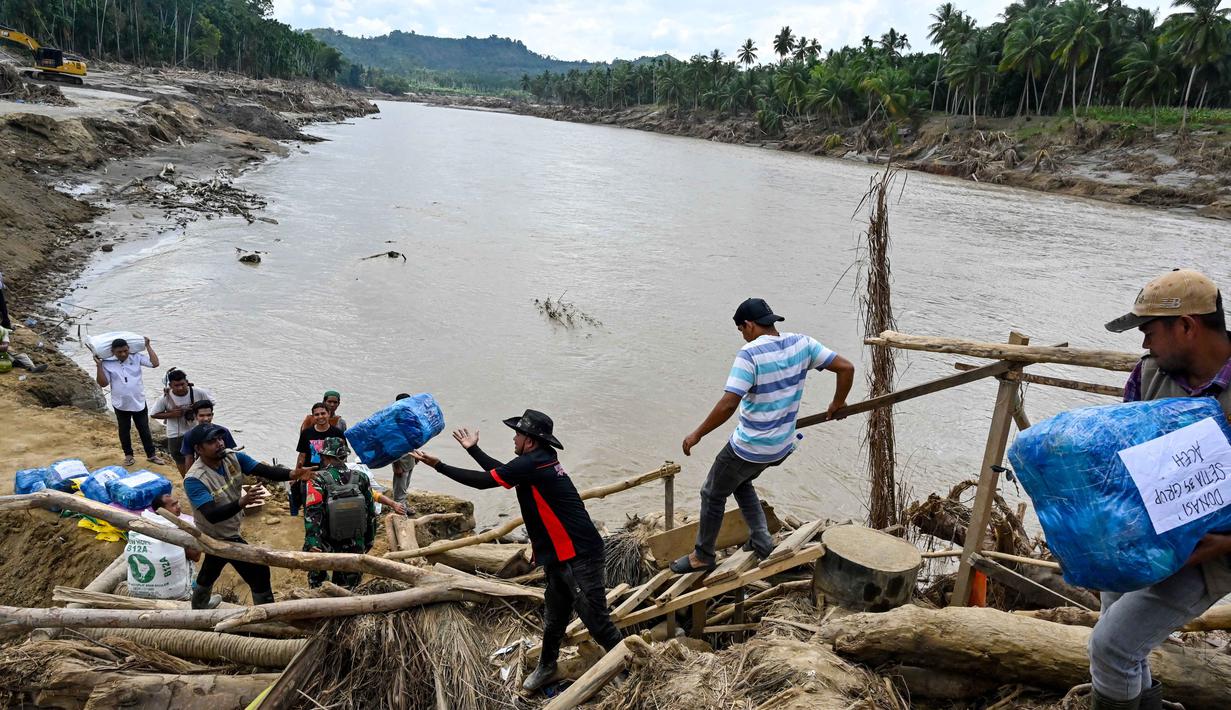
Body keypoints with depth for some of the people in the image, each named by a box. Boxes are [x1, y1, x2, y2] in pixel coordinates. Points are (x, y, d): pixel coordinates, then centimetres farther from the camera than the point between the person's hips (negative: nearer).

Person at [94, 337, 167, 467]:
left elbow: (155, 363, -14)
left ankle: (151, 454, 20)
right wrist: (98, 365, -18)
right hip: (121, 405, 0)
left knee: (144, 430, 10)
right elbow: (103, 383, -11)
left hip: (139, 402, 0)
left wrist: (148, 346, -11)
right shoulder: (107, 363, -9)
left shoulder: (136, 357, -6)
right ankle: (128, 455, 30)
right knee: (124, 431, 15)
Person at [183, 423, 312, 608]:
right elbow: (212, 515, -40)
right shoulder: (194, 480, -31)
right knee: (258, 571, -4)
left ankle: (199, 607, 59)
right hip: (222, 537, -8)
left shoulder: (233, 458, -13)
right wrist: (241, 502, -57)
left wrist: (291, 474, -44)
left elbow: (265, 471, -25)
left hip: (226, 533, 8)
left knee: (209, 573, 32)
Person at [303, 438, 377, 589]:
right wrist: (369, 540, 14)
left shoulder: (317, 480, -12)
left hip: (326, 547, -3)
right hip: (355, 548, 3)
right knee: (349, 592, 16)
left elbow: (313, 515, -23)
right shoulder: (361, 478, -2)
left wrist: (311, 543, -26)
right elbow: (371, 513, 4)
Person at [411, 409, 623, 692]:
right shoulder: (540, 461, 11)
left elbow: (484, 481, -12)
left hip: (579, 555, -10)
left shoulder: (532, 463, -18)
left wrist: (439, 466, -4)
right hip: (561, 556, 10)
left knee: (595, 619, -3)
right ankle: (546, 667, 39)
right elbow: (501, 471, 25)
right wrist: (473, 449, 31)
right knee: (553, 617, 22)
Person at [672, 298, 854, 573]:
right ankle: (761, 539, 28)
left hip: (749, 447, -7)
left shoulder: (750, 355, -23)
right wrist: (838, 403, 13)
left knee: (713, 495, 15)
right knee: (741, 482, 32)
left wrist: (697, 434, -18)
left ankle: (703, 556, 30)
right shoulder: (802, 344, -5)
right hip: (782, 446, 7)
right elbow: (846, 368, -3)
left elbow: (728, 405, -29)